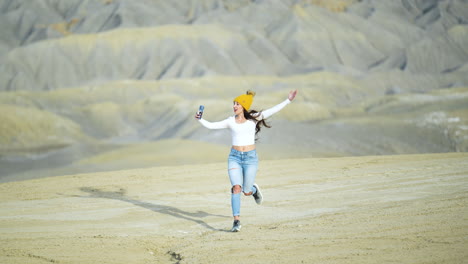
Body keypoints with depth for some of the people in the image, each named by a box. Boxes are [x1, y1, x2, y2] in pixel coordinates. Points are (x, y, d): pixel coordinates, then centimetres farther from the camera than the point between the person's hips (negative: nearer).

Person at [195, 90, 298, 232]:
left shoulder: (253, 118, 1)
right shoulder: (230, 121, 6)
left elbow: (272, 111, -5)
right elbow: (211, 125, 6)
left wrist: (288, 100, -11)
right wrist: (200, 119, -10)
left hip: (250, 157, -1)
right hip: (235, 157, 1)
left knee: (246, 192, 4)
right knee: (236, 187, -18)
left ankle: (254, 189, 43)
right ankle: (236, 221, -15)